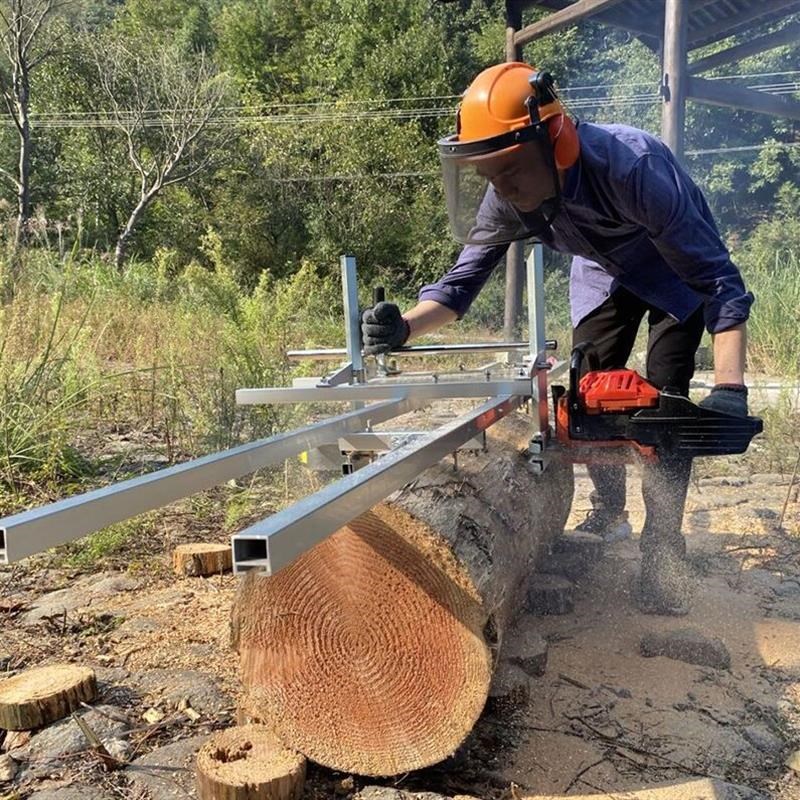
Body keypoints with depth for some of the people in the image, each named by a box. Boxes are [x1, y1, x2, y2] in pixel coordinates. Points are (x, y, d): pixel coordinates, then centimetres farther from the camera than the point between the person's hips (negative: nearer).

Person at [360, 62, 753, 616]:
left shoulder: (632, 165, -42)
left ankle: (663, 544, 1)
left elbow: (718, 278, -38)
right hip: (604, 272, 5)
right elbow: (463, 280, -18)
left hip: (680, 269, -4)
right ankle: (609, 512, 23)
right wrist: (403, 328, -39)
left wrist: (730, 385, -48)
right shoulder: (505, 200, -27)